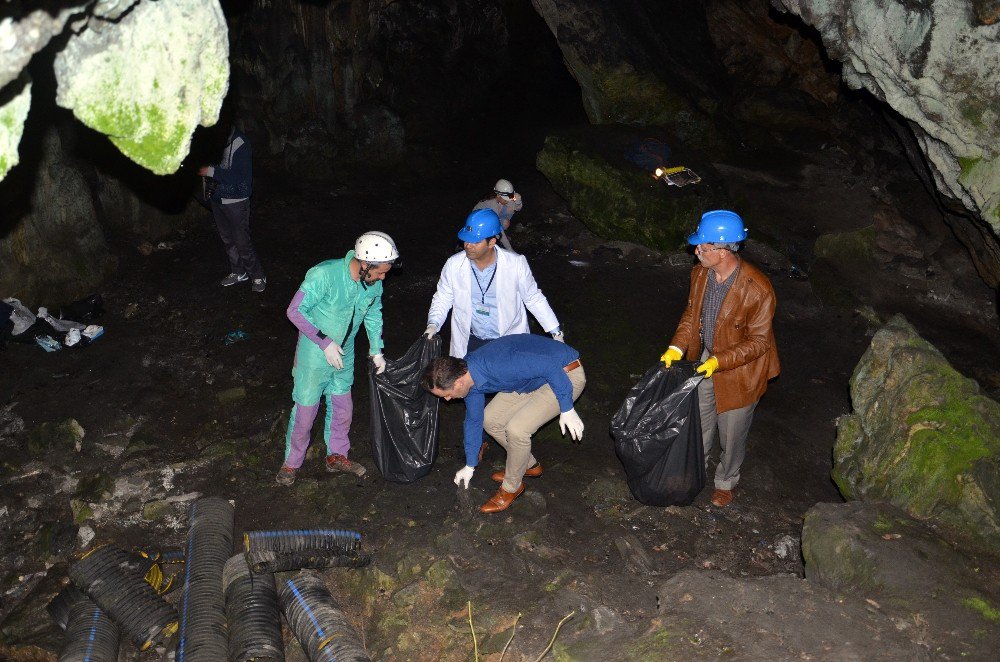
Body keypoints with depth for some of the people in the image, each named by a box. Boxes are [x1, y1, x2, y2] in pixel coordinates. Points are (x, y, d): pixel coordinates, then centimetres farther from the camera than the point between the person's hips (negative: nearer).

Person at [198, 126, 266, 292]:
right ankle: (238, 272, 30)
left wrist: (211, 171, -25)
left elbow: (240, 176, -23)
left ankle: (258, 277, 9)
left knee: (242, 241, -4)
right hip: (217, 198, 7)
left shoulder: (240, 144, -20)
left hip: (236, 200, -7)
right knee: (227, 239, 15)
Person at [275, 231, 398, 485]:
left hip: (344, 353, 5)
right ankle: (291, 462, 28)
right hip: (314, 353, -5)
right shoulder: (324, 275, -30)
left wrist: (377, 351, 6)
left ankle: (337, 455, 39)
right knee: (306, 408, 7)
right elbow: (295, 311, -23)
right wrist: (325, 342, -24)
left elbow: (373, 314, 7)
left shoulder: (374, 283, -12)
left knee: (342, 406, 17)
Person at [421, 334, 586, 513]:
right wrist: (469, 467, 20)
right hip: (534, 379, 9)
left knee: (516, 429, -19)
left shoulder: (498, 365, -35)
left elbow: (551, 365, -32)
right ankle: (528, 465, 27)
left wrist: (567, 410, -25)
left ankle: (511, 487, 7)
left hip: (566, 376, -9)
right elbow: (474, 420, 10)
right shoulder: (468, 377, -5)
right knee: (490, 419, 5)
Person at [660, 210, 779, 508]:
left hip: (739, 371, -5)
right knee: (699, 423, 22)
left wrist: (719, 361, -28)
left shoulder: (758, 289, -30)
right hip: (706, 361, 5)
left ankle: (725, 482, 43)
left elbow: (758, 340, -22)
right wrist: (677, 348, -9)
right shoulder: (700, 274, -11)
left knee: (732, 433, 16)